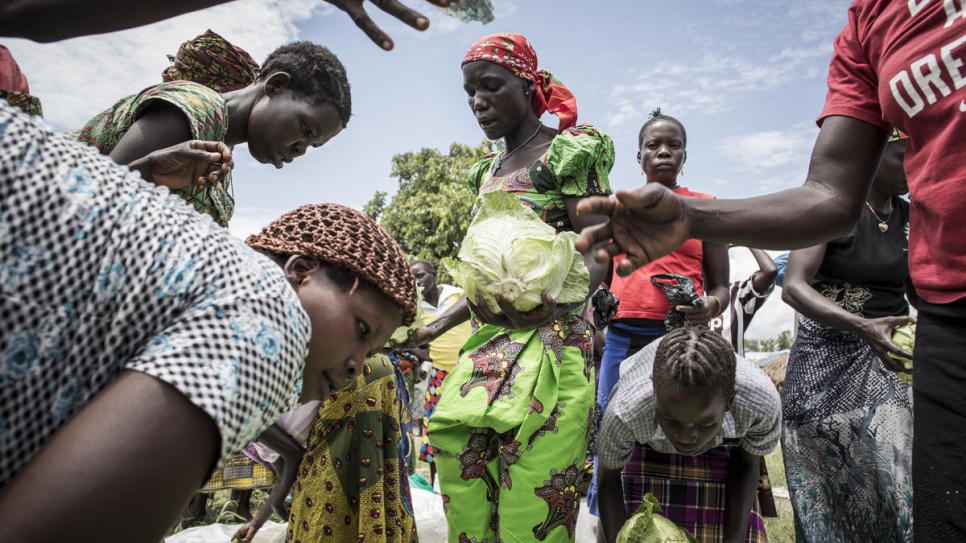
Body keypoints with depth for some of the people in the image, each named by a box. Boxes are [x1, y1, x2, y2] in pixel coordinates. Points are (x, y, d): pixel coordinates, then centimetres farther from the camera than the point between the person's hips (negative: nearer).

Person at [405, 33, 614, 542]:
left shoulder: (568, 152, -1)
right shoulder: (490, 170, 20)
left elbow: (597, 257, -9)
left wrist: (555, 300, -30)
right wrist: (437, 326, 20)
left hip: (550, 335, -7)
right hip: (490, 338, 7)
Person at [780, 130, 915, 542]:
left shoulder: (910, 219, 11)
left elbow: (919, 292, 19)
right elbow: (793, 287, -18)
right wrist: (862, 326, -30)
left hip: (886, 362, 5)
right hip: (828, 359, -4)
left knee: (899, 479, -4)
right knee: (825, 492, 2)